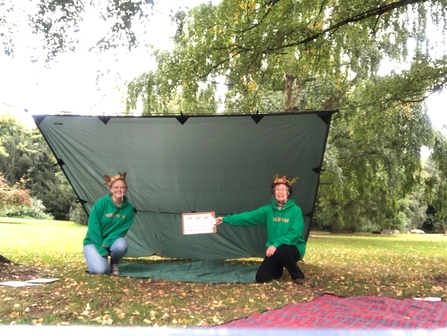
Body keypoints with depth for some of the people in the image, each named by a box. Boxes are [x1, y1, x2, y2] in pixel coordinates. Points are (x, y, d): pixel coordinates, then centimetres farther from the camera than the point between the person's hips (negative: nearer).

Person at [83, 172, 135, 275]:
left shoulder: (129, 208, -9)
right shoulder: (101, 203, -18)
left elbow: (122, 231, -9)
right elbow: (93, 229, -18)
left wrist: (106, 243, -23)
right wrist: (102, 251, -21)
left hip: (112, 242, 3)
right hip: (94, 242, -3)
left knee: (122, 244, -34)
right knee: (101, 269, -27)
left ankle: (114, 263, -1)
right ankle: (95, 259, 10)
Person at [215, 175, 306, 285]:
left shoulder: (295, 210, -13)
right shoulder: (269, 210, 0)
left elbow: (295, 233, -22)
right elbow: (248, 216, -3)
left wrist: (276, 244, -32)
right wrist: (225, 219, -8)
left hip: (294, 248, -4)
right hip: (274, 249, 4)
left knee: (280, 251, -38)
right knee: (261, 277, -6)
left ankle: (298, 275, -10)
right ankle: (278, 268, 27)